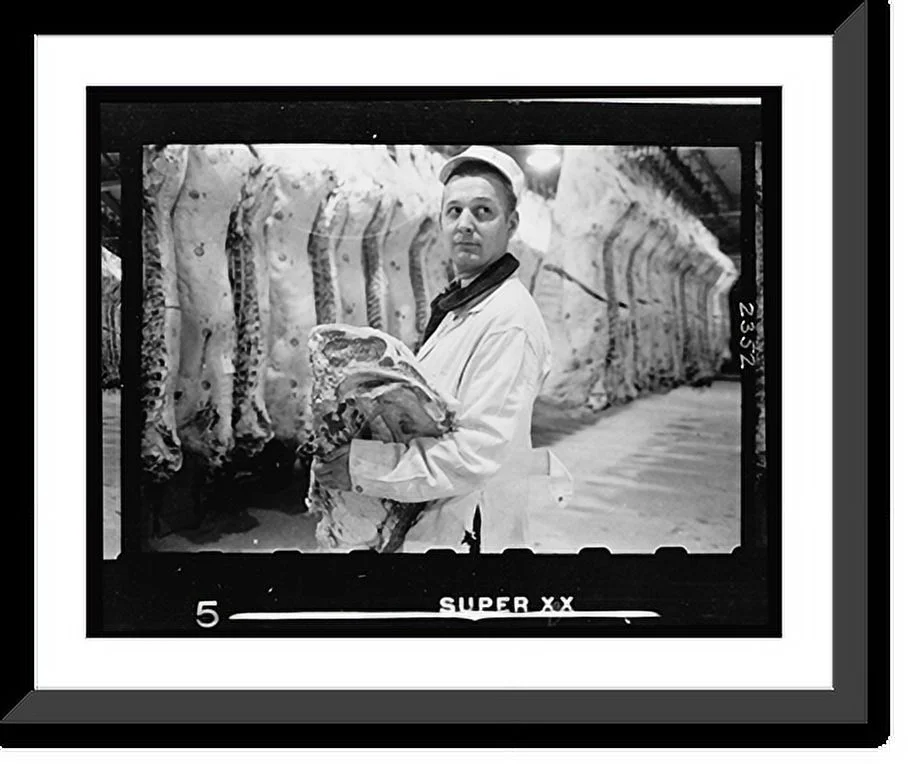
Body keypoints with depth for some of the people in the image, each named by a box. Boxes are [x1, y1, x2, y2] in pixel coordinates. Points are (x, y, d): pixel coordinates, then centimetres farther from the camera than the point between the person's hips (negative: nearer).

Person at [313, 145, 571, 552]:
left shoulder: (508, 321, -21)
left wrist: (364, 467, -24)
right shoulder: (456, 308, 11)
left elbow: (478, 452, -27)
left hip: (464, 535, -9)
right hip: (428, 525, 9)